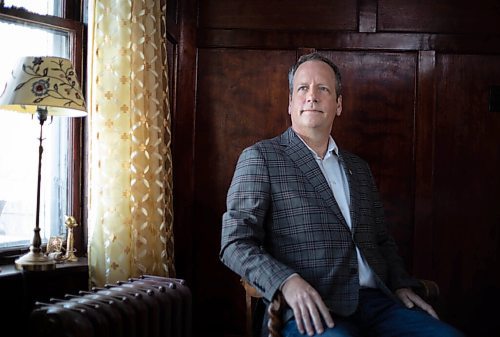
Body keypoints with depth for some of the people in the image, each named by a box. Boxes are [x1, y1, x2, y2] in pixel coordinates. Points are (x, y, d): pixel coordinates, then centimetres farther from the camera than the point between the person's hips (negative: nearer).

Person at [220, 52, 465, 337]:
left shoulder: (359, 168, 23)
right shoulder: (260, 158, 5)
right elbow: (235, 243, -3)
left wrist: (400, 285, 8)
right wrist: (287, 282, -20)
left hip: (375, 301, 6)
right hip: (309, 311, -6)